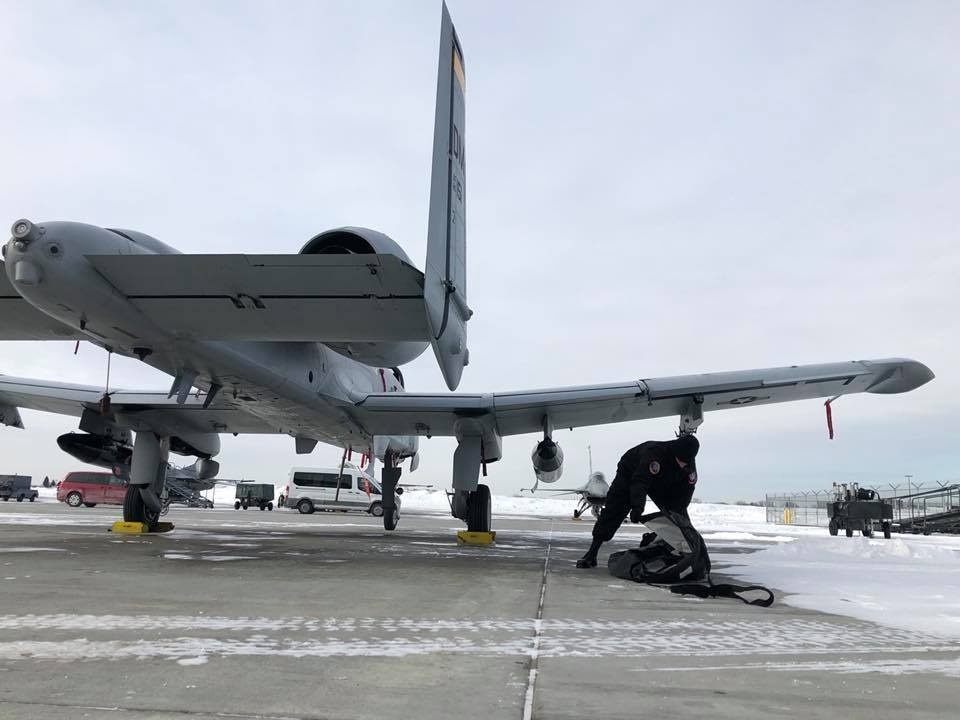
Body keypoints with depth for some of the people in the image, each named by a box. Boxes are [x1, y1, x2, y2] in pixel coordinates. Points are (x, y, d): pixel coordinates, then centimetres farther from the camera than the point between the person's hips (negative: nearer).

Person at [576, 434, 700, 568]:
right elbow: (639, 482, -50)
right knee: (614, 511, -15)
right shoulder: (655, 451, -43)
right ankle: (592, 553, -13)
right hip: (630, 474, -5)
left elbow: (687, 489, -16)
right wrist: (637, 507, -62)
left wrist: (677, 511, -28)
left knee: (678, 511, -5)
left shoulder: (689, 463, -23)